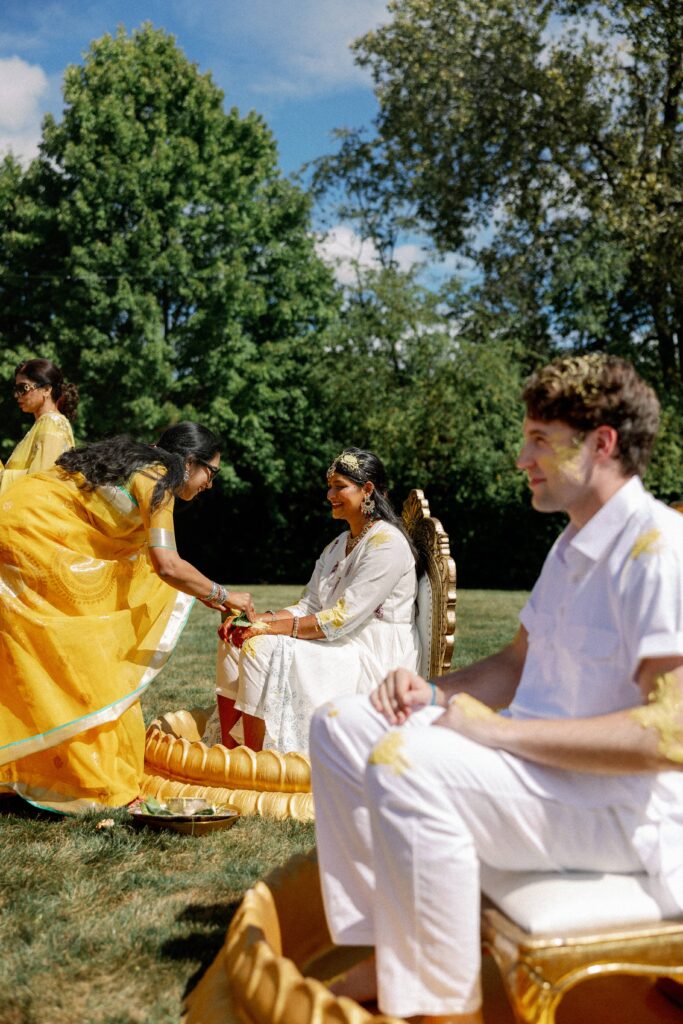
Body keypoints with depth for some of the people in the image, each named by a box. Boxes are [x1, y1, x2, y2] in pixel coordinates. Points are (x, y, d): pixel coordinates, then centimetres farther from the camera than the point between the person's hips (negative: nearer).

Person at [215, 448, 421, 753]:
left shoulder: (387, 543, -14)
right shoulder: (338, 545, 17)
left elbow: (343, 619, -20)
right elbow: (308, 607, 10)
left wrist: (272, 628, -20)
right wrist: (258, 620, -6)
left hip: (372, 659, -9)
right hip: (337, 645, 9)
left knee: (263, 649, -24)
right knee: (235, 645, -2)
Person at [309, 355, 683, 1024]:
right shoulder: (572, 546, 12)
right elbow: (517, 665, 20)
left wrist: (499, 729, -24)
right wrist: (435, 692, 0)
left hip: (625, 808, -10)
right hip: (541, 765, 10)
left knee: (405, 767, -32)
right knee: (340, 727, 3)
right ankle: (386, 961, 3)